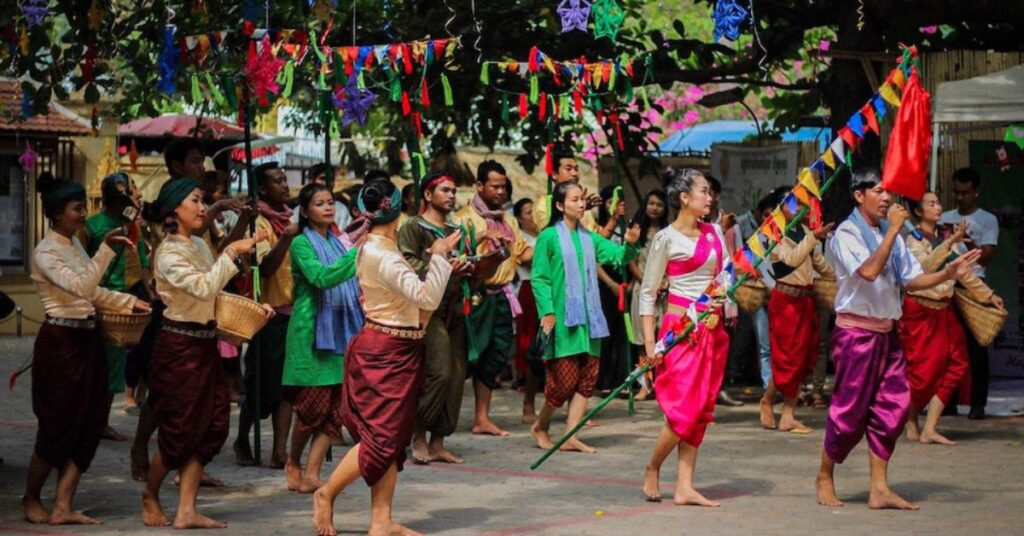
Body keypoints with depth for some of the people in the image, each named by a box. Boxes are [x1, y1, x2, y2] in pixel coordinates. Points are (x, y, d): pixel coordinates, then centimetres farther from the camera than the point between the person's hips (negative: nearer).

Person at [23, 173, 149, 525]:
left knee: (90, 424, 4)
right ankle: (31, 499, 19)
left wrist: (130, 302, 13)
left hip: (86, 339, 8)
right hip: (60, 342, -8)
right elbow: (80, 287, -26)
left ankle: (62, 508, 7)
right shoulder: (46, 252, -14)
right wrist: (106, 250, -31)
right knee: (58, 428, -1)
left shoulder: (74, 244, 12)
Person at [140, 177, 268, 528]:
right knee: (179, 432, -1)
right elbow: (204, 287, -29)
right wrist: (232, 253, -28)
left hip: (205, 345, 8)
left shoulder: (199, 246, 11)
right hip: (179, 346, -8)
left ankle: (186, 511, 7)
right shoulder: (169, 254, -15)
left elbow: (217, 295, 18)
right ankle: (150, 497, 23)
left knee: (209, 427, 4)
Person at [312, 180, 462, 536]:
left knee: (395, 438, 9)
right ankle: (326, 494, 12)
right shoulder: (382, 256, -21)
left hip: (398, 352, 10)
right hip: (385, 352, -10)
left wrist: (443, 268, 10)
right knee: (381, 437, -5)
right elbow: (427, 299, -25)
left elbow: (414, 294, 13)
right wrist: (439, 256, -16)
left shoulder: (377, 250, 10)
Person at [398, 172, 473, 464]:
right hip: (429, 306, -7)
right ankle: (418, 436, -2)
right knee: (439, 372, -16)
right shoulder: (413, 227, 0)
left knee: (456, 376, 3)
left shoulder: (456, 230, 22)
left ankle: (438, 442, 9)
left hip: (455, 307, 7)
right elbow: (409, 266, -11)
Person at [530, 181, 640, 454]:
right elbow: (539, 278, -7)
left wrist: (629, 244, -19)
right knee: (564, 379, -5)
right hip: (563, 318, -6)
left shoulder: (589, 238, 11)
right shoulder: (549, 237, -5)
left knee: (587, 378, 3)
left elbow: (617, 255, 3)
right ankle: (540, 426, 16)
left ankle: (571, 435, 8)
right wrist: (547, 312, -15)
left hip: (588, 317, 6)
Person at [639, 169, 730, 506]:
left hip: (712, 329, 7)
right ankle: (652, 470, 12)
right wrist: (650, 342, -11)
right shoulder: (666, 239, -6)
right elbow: (647, 292, -5)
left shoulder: (713, 233, 12)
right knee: (683, 409, -11)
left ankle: (685, 487, 6)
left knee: (701, 410, 4)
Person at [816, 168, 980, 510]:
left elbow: (911, 281, 10)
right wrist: (893, 229, -23)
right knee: (850, 409, -2)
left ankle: (879, 489, 5)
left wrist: (948, 274, -5)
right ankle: (825, 477, 17)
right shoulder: (846, 234, -10)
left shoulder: (890, 235, 12)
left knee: (893, 405, 1)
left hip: (886, 331, 7)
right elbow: (869, 271, -26)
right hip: (856, 331, -7)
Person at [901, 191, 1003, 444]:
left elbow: (963, 271, 21)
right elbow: (925, 265, -28)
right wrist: (950, 243, -37)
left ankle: (929, 429, -3)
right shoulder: (913, 240, -8)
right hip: (920, 310, -7)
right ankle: (912, 425, 16)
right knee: (922, 368, -4)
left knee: (955, 365, -2)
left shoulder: (946, 238, 13)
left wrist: (988, 294, 21)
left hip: (943, 309, 7)